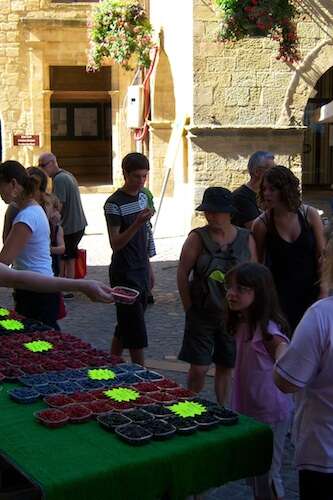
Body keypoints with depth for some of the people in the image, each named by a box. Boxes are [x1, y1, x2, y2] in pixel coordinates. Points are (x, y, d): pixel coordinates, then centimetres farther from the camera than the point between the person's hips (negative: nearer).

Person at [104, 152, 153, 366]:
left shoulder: (143, 196, 9)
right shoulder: (114, 204, -14)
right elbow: (115, 244, -19)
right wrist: (137, 224, -32)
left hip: (141, 270, 7)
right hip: (124, 273, -7)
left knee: (125, 326, 13)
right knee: (136, 332, -5)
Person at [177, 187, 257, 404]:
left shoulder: (246, 239, -2)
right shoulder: (197, 238, -8)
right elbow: (183, 274, -5)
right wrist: (190, 308, -4)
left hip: (234, 315, 2)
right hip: (202, 315, -2)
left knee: (226, 367, 13)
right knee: (199, 369, -2)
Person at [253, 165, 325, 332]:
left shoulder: (310, 215, -7)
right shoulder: (262, 224, -8)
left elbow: (321, 256, 0)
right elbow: (258, 264, 1)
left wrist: (323, 292, -3)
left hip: (310, 292, 1)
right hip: (280, 295, -1)